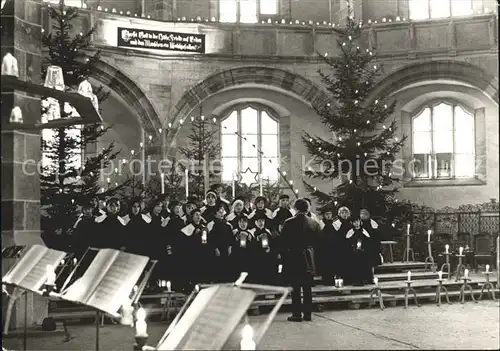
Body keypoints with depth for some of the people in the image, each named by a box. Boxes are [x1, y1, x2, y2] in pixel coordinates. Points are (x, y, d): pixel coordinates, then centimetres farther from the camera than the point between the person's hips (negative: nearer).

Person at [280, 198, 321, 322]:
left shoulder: (288, 223, -11)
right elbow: (317, 241, 7)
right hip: (309, 260, 3)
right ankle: (307, 313, 12)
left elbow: (283, 241, -4)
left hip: (293, 259, -3)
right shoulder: (314, 223, -2)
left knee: (295, 288, 2)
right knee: (307, 288, 9)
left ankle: (297, 314, 3)